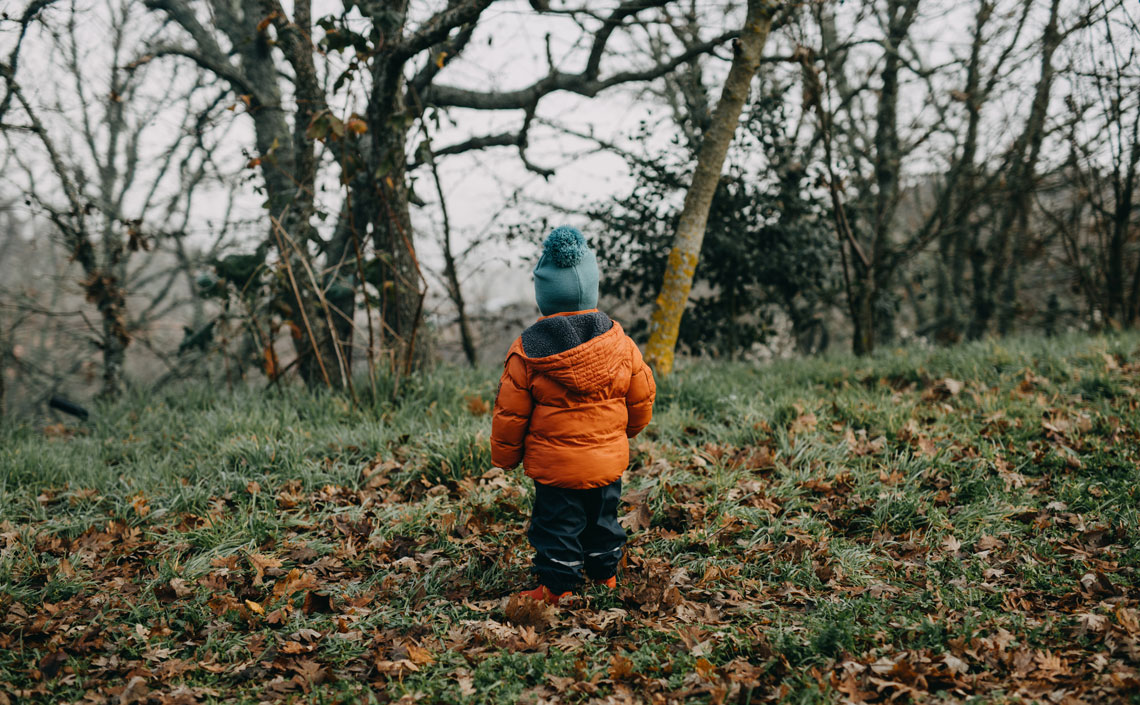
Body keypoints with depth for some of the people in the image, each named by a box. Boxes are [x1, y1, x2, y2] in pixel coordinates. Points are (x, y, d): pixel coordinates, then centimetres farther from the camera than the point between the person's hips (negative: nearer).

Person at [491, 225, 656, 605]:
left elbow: (510, 412, -7)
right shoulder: (619, 342, -5)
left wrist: (505, 456, 9)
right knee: (602, 519, 22)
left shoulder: (527, 350, -13)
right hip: (609, 460, 4)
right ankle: (605, 576, 37)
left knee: (557, 525, 8)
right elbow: (642, 397, 5)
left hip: (554, 464, -4)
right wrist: (624, 431, 25)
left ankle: (557, 588, 14)